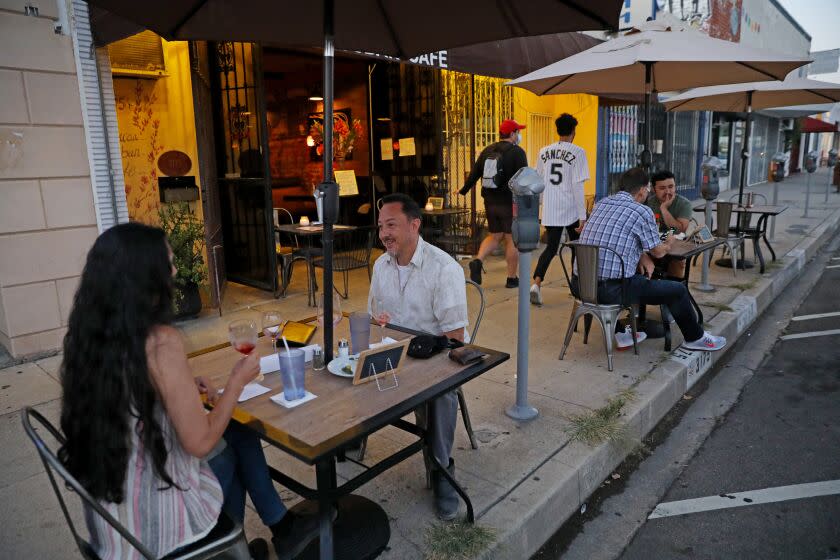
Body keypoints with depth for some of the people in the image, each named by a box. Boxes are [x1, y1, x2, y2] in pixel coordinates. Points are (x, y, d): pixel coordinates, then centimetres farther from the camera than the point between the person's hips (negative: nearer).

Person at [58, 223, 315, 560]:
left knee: (237, 436, 19)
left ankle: (283, 528, 33)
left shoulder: (89, 332, -4)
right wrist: (238, 379, -10)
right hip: (153, 516, -6)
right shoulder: (161, 341, -27)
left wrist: (183, 388, 9)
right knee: (237, 442, 19)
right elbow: (200, 442, -22)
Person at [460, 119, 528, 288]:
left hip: (490, 202, 6)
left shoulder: (487, 151, 10)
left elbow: (474, 173, 14)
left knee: (495, 236, 17)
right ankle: (512, 278, 8)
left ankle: (478, 260, -6)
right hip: (510, 202, -6)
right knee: (512, 239, 2)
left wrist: (463, 191, 25)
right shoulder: (517, 152, -8)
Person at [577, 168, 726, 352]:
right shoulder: (642, 211, -8)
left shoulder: (602, 203, 12)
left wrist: (643, 255, 14)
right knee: (678, 290, 12)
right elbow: (658, 252, 5)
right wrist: (668, 244, 28)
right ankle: (694, 338, 34)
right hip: (612, 290, -7)